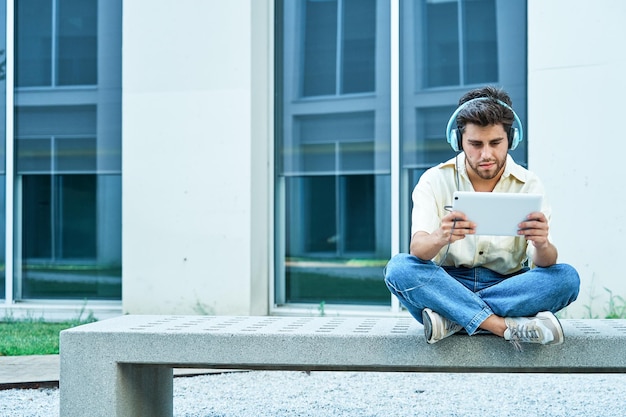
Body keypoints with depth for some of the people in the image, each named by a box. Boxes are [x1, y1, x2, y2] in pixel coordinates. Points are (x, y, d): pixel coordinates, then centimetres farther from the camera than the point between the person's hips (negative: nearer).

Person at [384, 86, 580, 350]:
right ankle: (507, 326, -33)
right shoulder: (435, 181, -2)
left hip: (507, 288, 1)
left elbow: (545, 263, -12)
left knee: (566, 277, -26)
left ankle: (452, 320, -28)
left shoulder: (528, 185, 0)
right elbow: (418, 249, -17)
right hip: (447, 285, -1)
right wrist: (440, 238, -42)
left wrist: (542, 244, -37)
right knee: (398, 268, -29)